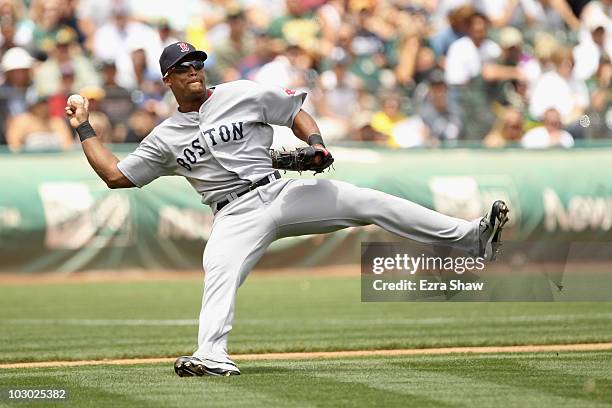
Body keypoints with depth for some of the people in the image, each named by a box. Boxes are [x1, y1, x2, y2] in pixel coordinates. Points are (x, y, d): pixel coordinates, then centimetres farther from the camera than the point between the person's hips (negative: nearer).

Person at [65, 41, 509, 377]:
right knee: (219, 273, -32)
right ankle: (211, 357, -47)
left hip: (280, 192, 0)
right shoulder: (165, 137, 12)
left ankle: (472, 236, -14)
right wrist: (84, 129, 10)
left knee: (370, 202, -12)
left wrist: (316, 142, -6)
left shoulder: (243, 94, 9)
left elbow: (296, 112, 13)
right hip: (236, 216, 0)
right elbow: (115, 174, 13)